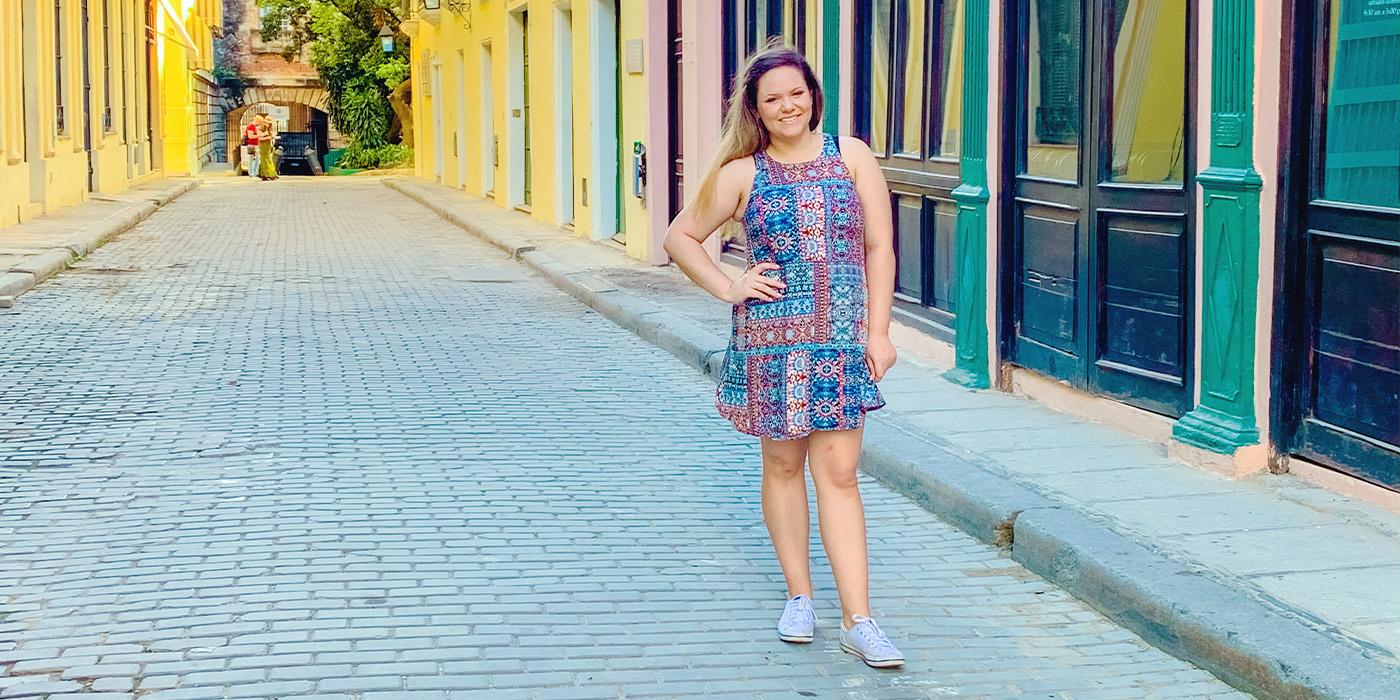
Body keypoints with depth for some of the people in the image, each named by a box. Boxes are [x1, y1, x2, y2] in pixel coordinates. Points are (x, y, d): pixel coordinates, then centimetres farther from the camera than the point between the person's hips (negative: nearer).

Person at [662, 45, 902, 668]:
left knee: (838, 474, -2)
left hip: (842, 341, 0)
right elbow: (680, 237, 9)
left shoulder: (851, 156, 3)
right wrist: (728, 288, -2)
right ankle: (799, 597, 24)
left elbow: (879, 247, 3)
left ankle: (857, 621, -2)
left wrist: (877, 331, -2)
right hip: (770, 340, 0)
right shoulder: (742, 173, 2)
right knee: (783, 465, 10)